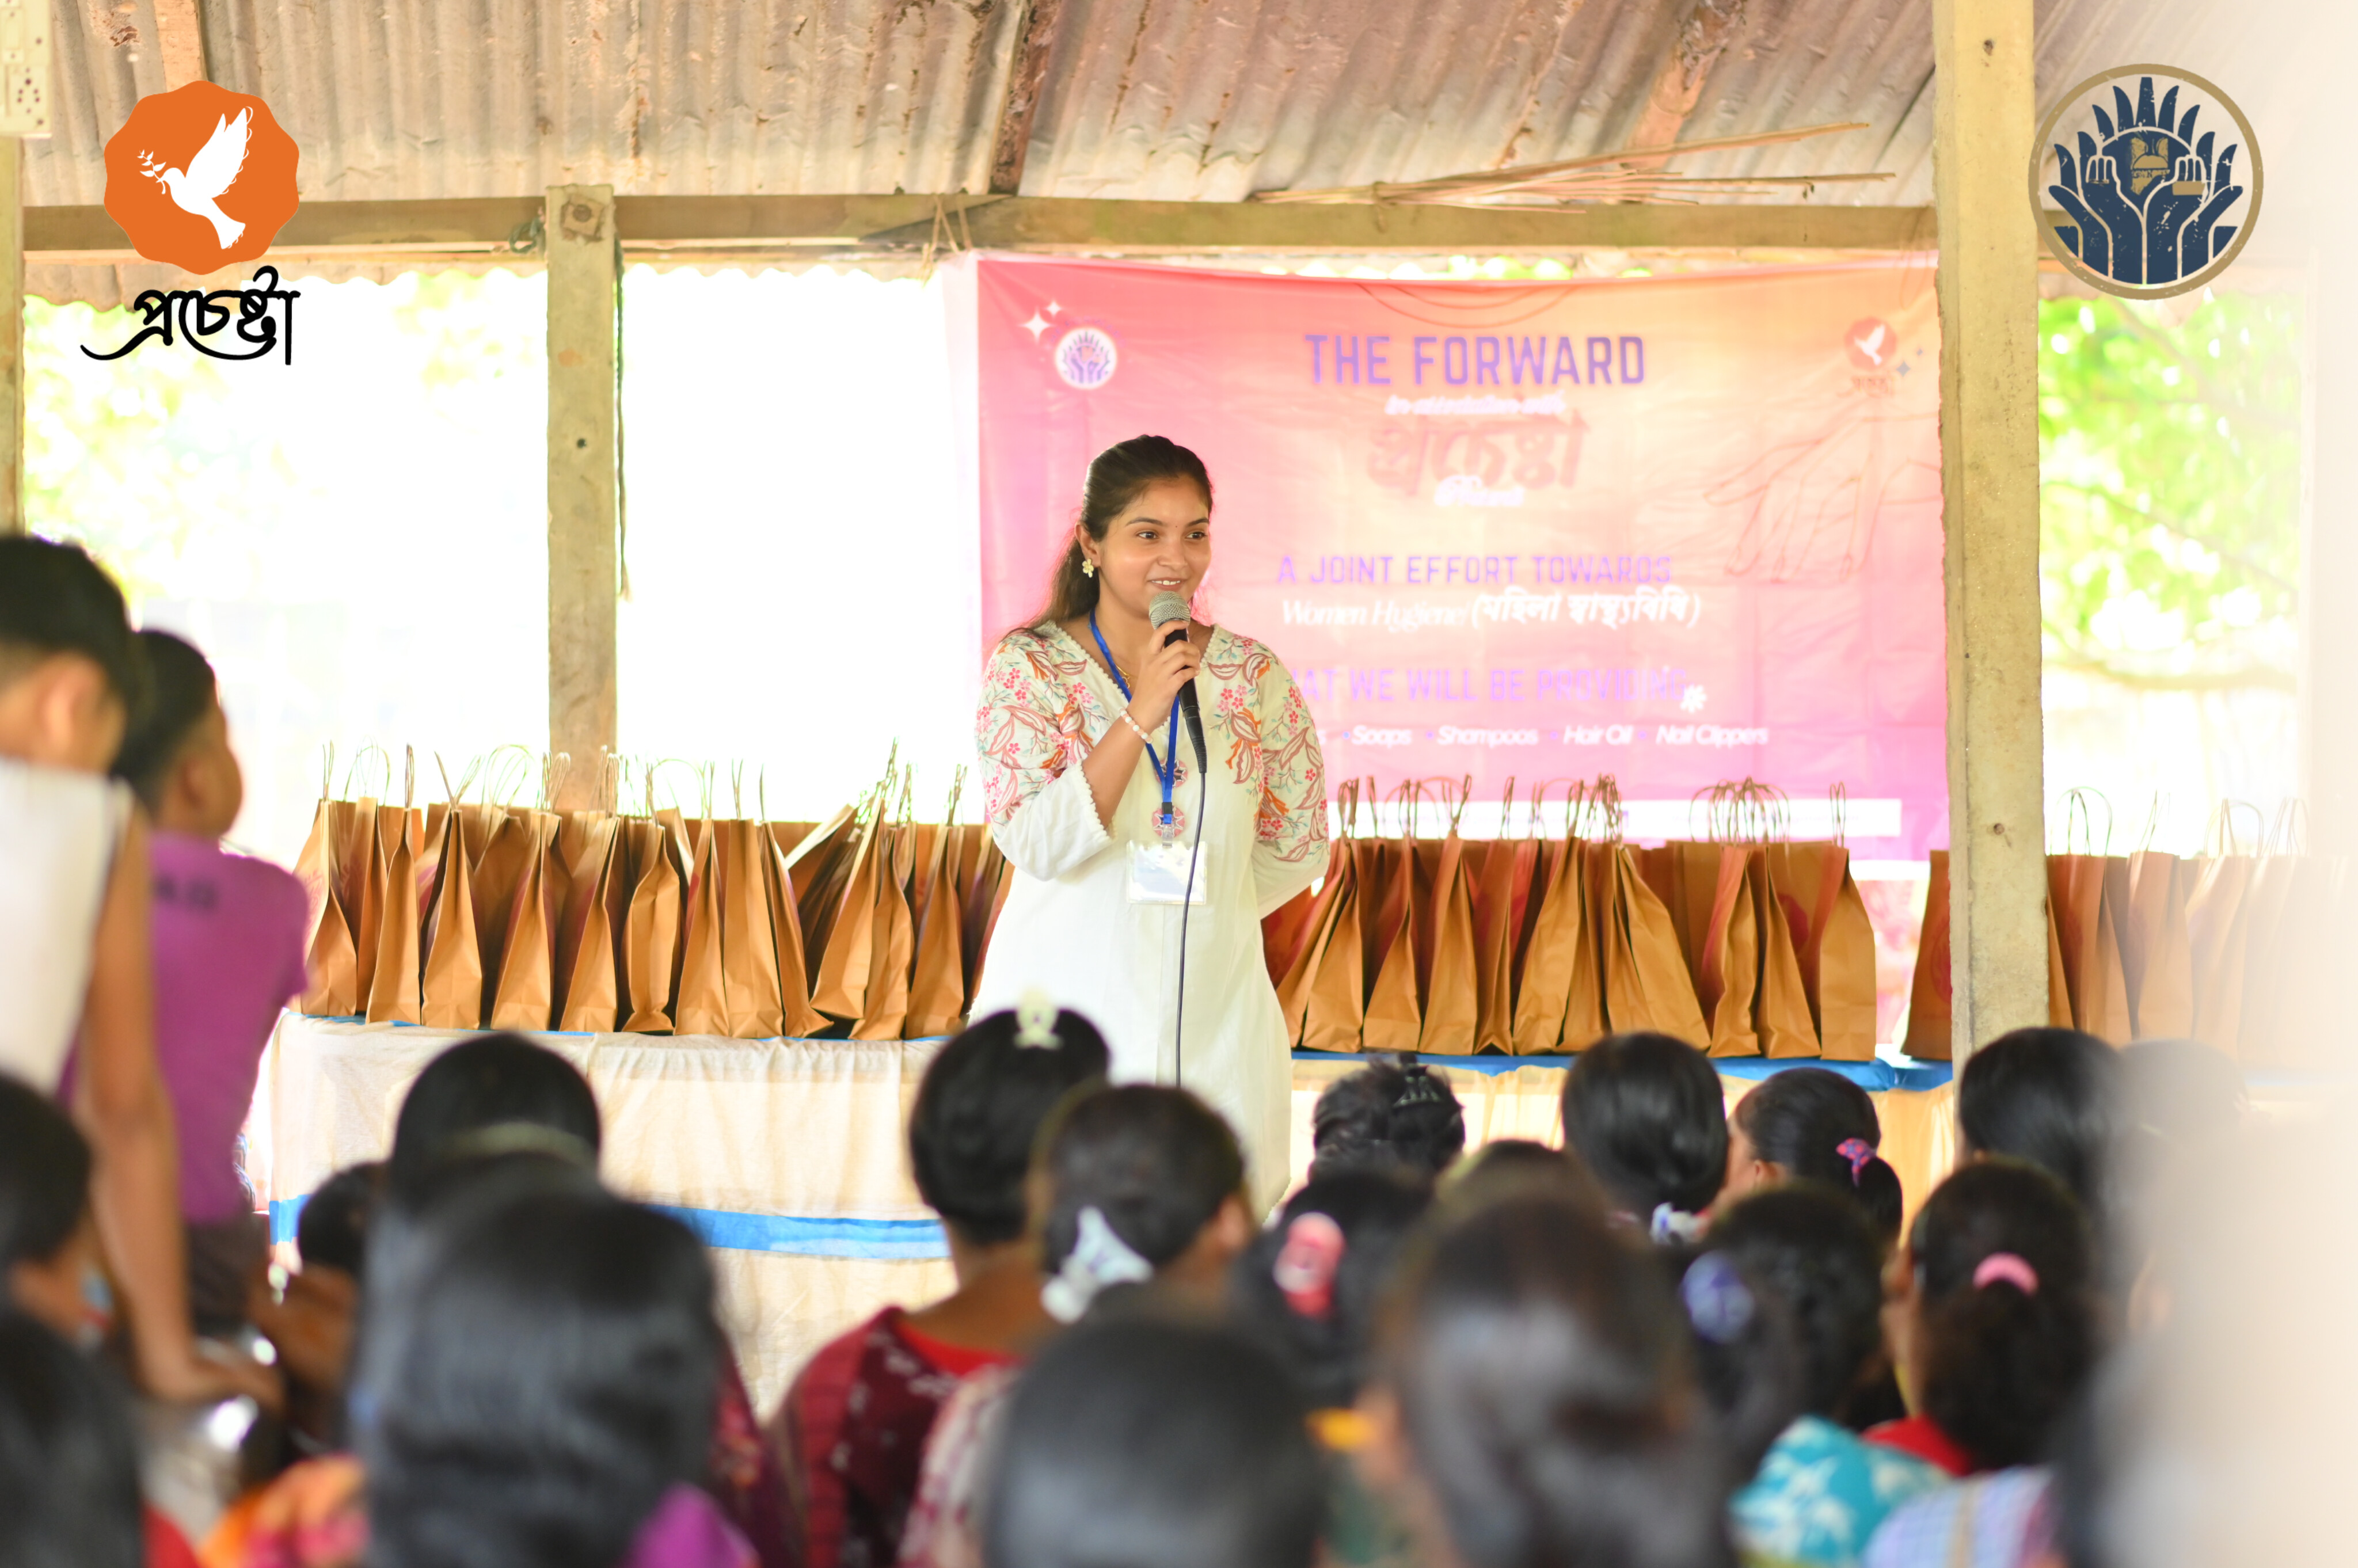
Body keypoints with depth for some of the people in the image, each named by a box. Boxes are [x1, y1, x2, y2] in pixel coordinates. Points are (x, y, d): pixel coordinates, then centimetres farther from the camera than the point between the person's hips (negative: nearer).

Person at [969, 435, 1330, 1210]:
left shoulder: (1254, 676, 5)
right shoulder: (1029, 668, -2)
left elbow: (1296, 850, 14)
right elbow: (1040, 845, -13)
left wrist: (1190, 904, 9)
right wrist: (1140, 715, -18)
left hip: (1210, 1012, 2)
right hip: (1066, 1007, -2)